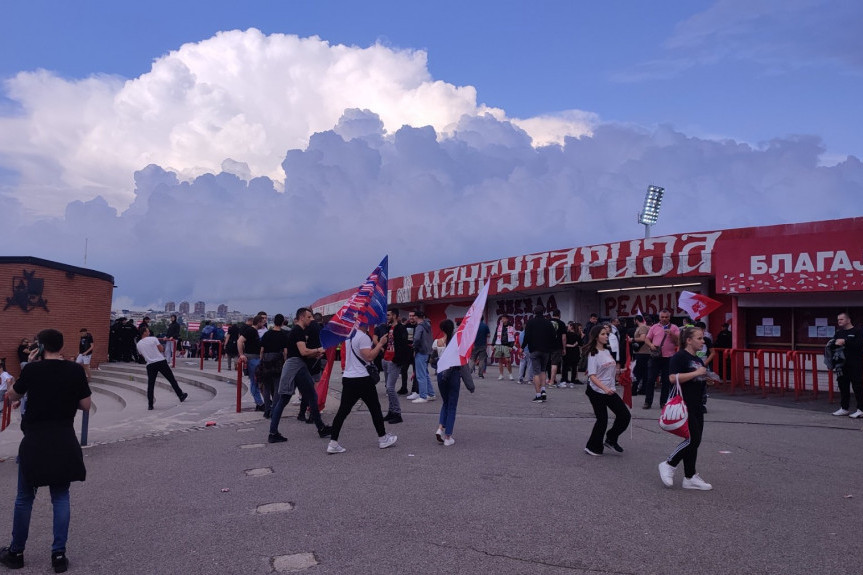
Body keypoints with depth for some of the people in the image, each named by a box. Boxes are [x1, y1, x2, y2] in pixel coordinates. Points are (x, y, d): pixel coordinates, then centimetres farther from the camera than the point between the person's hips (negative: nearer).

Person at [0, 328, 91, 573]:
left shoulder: (32, 369, -8)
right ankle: (59, 554, 13)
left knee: (24, 498, 16)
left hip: (35, 441, -1)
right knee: (61, 497, 12)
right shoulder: (76, 370, -5)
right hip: (64, 441, 1)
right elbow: (86, 405, -1)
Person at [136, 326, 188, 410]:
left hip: (150, 365, 3)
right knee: (172, 380, 8)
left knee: (150, 385, 5)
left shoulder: (139, 344, 7)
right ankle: (181, 396, 15)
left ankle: (150, 405, 1)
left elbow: (142, 355, 16)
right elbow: (162, 349, -4)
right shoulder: (153, 339, -5)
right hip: (161, 362, -3)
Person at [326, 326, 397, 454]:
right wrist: (380, 344, -12)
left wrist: (377, 345, 19)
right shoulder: (363, 337, -14)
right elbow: (369, 357, -22)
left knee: (343, 410, 5)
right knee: (375, 408, 8)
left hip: (347, 377, 8)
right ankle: (383, 439, 19)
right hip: (362, 378, -8)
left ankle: (333, 443, 1)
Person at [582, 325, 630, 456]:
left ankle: (611, 439, 22)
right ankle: (593, 447, 16)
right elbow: (592, 376, -22)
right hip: (596, 392, -7)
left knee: (625, 415, 3)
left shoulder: (607, 352, 10)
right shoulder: (593, 354, -13)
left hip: (610, 391, 7)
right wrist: (605, 388, -32)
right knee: (602, 420, -3)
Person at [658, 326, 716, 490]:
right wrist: (696, 373, -21)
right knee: (692, 439, -12)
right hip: (684, 405, -9)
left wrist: (706, 377, 11)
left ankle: (690, 477, 17)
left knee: (694, 441, 9)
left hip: (696, 406, 9)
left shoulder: (698, 359, 17)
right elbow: (673, 378, -25)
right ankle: (668, 465, 5)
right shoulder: (679, 357, -12)